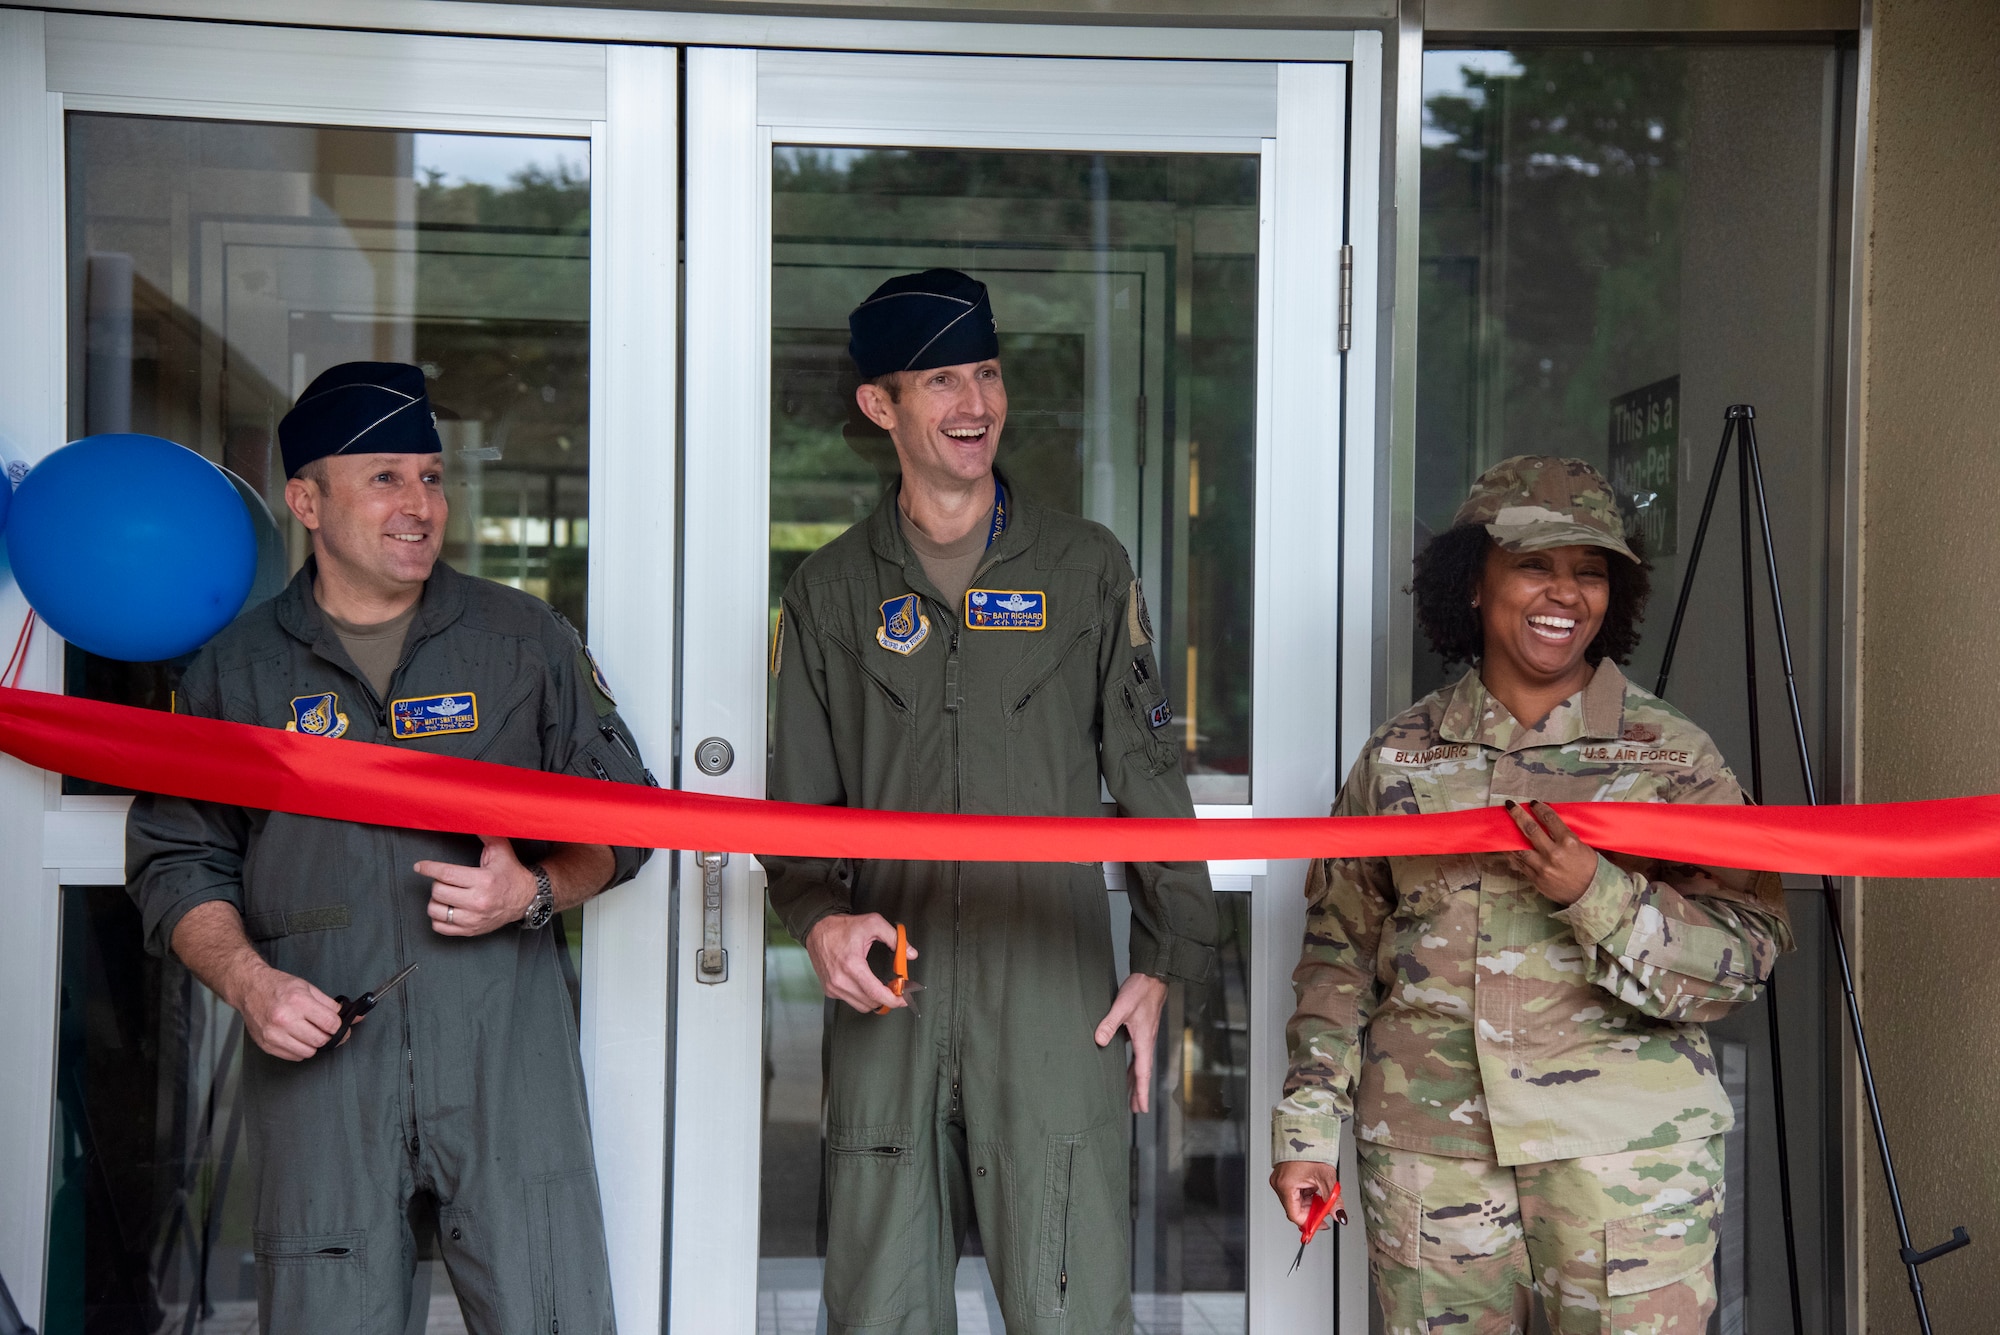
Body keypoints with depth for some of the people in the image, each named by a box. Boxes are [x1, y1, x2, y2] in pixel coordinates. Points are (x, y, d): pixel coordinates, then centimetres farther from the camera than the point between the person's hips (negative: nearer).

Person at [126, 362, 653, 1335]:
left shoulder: (525, 640, 9)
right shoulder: (238, 667, 10)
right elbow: (175, 861, 13)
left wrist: (537, 891, -7)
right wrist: (246, 980, -5)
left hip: (505, 1049, 0)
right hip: (317, 1063, 1)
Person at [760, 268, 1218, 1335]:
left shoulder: (1086, 569, 9)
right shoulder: (832, 590, 11)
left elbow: (1147, 777, 10)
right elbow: (795, 802, 13)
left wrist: (1165, 961, 4)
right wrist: (818, 917, -6)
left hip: (1056, 1007, -1)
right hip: (885, 1006, 2)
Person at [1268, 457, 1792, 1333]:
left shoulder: (1673, 756, 1)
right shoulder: (1399, 757, 7)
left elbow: (1746, 957, -6)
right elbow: (1339, 953, 11)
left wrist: (1593, 895, -20)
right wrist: (1306, 1128, 6)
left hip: (1627, 1153, -1)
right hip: (1428, 1154, 2)